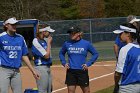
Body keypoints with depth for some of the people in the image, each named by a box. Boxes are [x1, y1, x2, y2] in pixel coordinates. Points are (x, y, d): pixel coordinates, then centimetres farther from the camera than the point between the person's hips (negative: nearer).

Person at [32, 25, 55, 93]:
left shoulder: (44, 41, 13)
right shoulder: (36, 41, -14)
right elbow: (46, 56, -16)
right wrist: (49, 43, -10)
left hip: (48, 68, 10)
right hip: (41, 68, -10)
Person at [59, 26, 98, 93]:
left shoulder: (86, 43, -3)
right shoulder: (67, 44, 2)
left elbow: (95, 54, 7)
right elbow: (61, 53, 20)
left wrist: (88, 63, -3)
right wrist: (64, 63, 5)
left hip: (82, 71, -1)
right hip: (70, 72, 1)